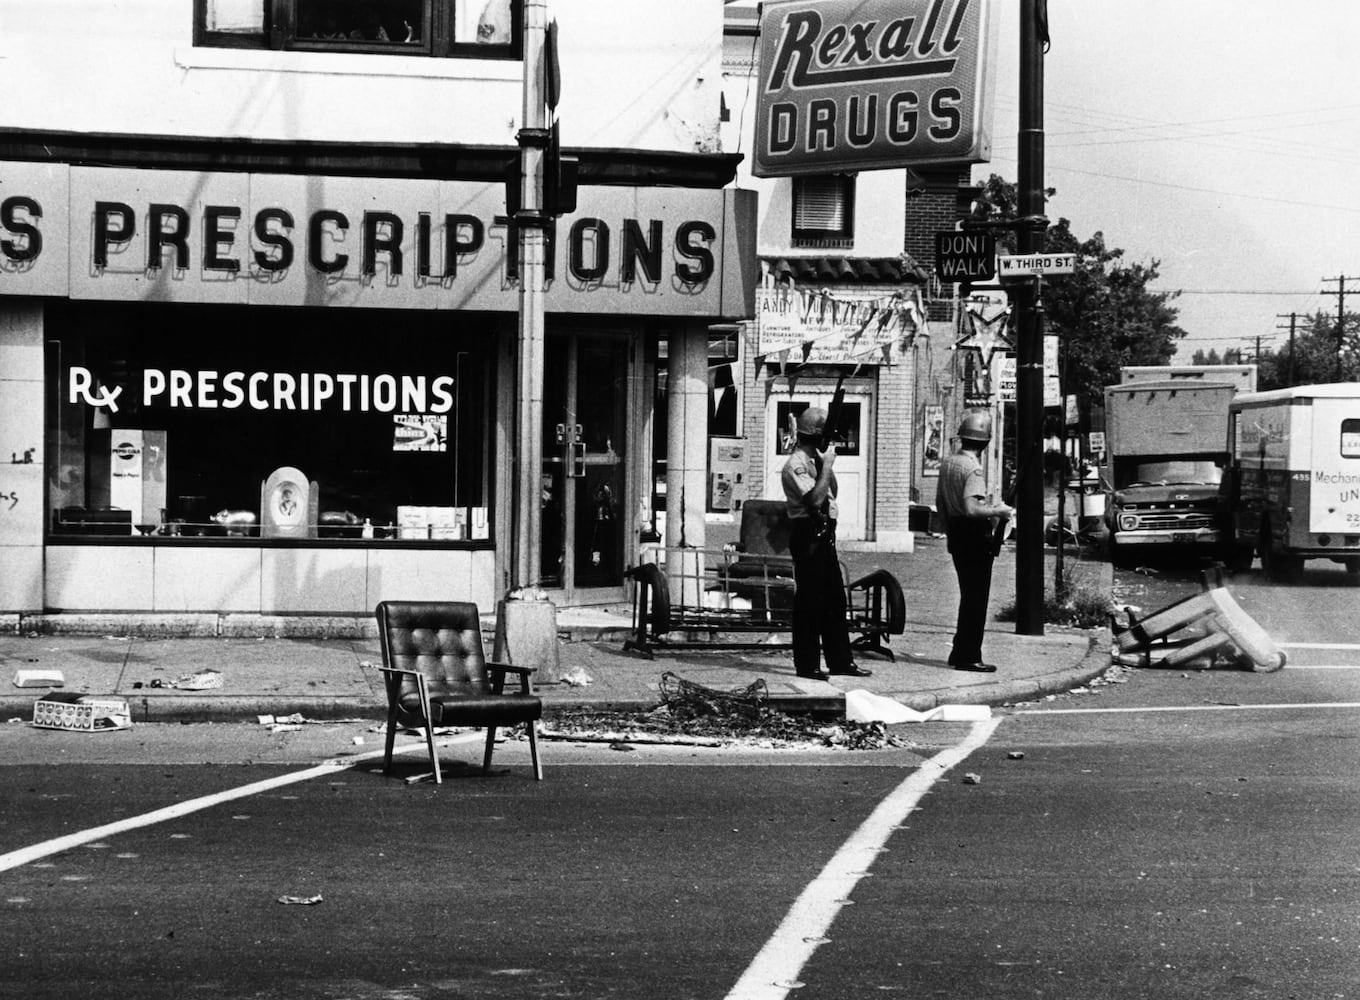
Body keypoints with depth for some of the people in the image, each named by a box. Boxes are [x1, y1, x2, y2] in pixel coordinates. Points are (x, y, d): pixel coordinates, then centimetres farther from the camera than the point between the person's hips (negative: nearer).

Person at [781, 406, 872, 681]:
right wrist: (826, 466, -16)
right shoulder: (796, 465, -14)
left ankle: (840, 660, 17)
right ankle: (807, 664, -1)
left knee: (835, 599, 12)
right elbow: (815, 498, -25)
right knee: (809, 601, -6)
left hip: (824, 535, 10)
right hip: (808, 535, -10)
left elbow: (832, 493, 20)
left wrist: (828, 466, 6)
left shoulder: (815, 460, 15)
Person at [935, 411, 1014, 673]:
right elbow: (971, 508, -29)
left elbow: (940, 503, 18)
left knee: (969, 595, 18)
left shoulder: (947, 463, 8)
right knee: (976, 598, -2)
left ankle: (960, 652, 23)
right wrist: (998, 511, -16)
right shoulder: (973, 468, -19)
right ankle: (968, 656, 0)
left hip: (956, 534, 9)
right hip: (976, 537, -9)